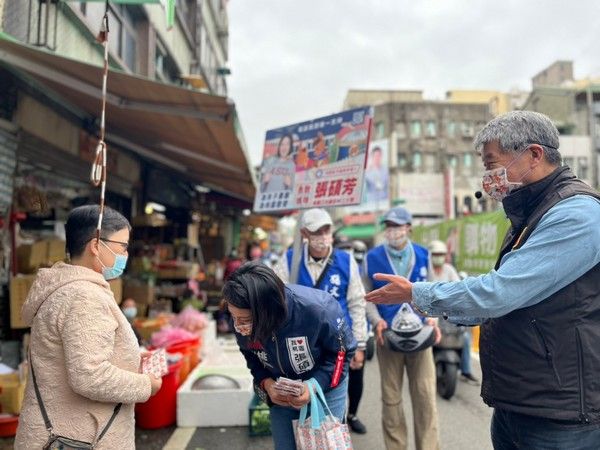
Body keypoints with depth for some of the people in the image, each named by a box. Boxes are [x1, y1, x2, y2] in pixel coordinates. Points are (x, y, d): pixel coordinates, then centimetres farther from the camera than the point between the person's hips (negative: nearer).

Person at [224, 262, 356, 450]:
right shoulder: (242, 325, -23)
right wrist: (265, 382, -20)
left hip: (326, 387, -3)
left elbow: (343, 350, -17)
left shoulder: (318, 310, -37)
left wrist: (316, 384, -28)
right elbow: (252, 358, -1)